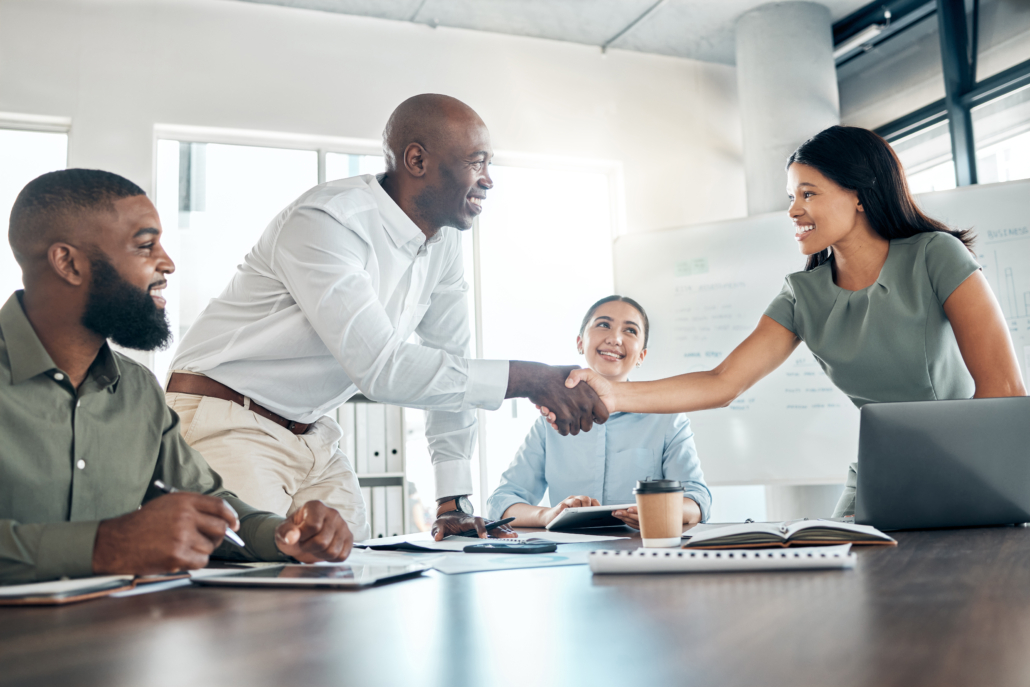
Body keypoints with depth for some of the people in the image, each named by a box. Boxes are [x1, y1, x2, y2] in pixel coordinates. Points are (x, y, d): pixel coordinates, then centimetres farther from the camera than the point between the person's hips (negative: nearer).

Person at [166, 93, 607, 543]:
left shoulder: (444, 242, 2)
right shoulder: (326, 223, -24)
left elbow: (451, 367, 6)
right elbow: (381, 368, -31)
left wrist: (453, 503, 2)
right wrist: (531, 379, -29)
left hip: (312, 438, 7)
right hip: (226, 425, -7)